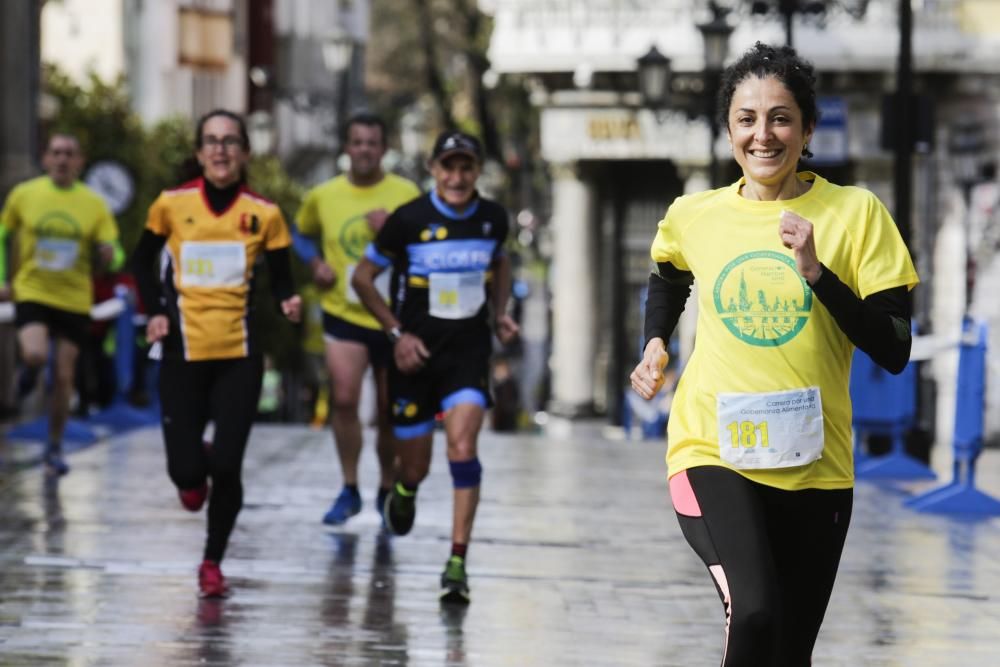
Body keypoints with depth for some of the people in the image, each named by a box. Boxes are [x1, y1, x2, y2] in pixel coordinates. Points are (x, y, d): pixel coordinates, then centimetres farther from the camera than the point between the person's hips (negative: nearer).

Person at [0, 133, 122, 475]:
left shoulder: (94, 204, -1)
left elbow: (112, 257, 0)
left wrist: (109, 256, -25)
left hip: (75, 301, 1)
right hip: (32, 293, -1)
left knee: (63, 378, 4)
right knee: (35, 354, -26)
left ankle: (54, 449, 21)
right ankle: (31, 369, 13)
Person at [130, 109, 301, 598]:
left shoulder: (263, 213, -1)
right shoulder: (172, 204, -1)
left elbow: (280, 278, 5)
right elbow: (142, 261, 12)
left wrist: (288, 302, -17)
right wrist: (155, 311, -2)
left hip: (239, 355, 0)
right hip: (184, 354, 0)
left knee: (227, 467, -7)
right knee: (185, 471, -5)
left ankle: (213, 562, 14)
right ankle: (194, 469, 34)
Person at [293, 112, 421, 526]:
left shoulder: (406, 194, -4)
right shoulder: (323, 196, 1)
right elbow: (300, 233, 19)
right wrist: (314, 263, 0)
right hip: (343, 316, 0)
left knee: (390, 413, 9)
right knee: (344, 398, -16)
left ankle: (388, 490, 29)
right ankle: (349, 490, -2)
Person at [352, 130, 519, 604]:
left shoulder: (493, 218, -1)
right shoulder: (409, 219, -11)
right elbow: (363, 278, -2)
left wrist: (500, 313, 5)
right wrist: (397, 332, -9)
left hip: (469, 352, 1)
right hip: (416, 353, -1)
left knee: (462, 447, -19)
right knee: (415, 467, 8)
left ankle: (457, 562, -15)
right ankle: (404, 491, 48)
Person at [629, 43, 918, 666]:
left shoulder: (856, 212, -5)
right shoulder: (693, 216, 2)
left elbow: (894, 352, -9)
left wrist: (816, 271, -20)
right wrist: (656, 343, 8)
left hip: (816, 466, 1)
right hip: (712, 452, -1)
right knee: (754, 613, -27)